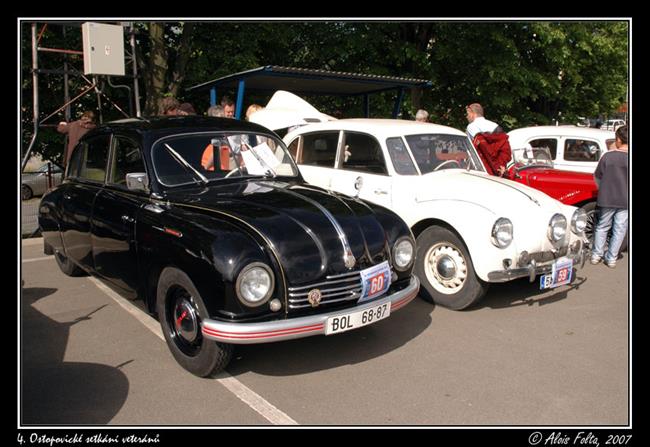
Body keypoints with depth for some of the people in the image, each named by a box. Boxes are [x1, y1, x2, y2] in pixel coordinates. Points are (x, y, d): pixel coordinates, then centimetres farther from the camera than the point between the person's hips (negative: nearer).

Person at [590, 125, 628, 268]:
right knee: (619, 229, 10)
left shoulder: (608, 156, -8)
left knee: (602, 226, 15)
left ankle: (596, 255, 18)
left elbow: (597, 176, 1)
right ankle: (611, 258, 14)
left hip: (607, 199, 0)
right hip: (626, 201, 0)